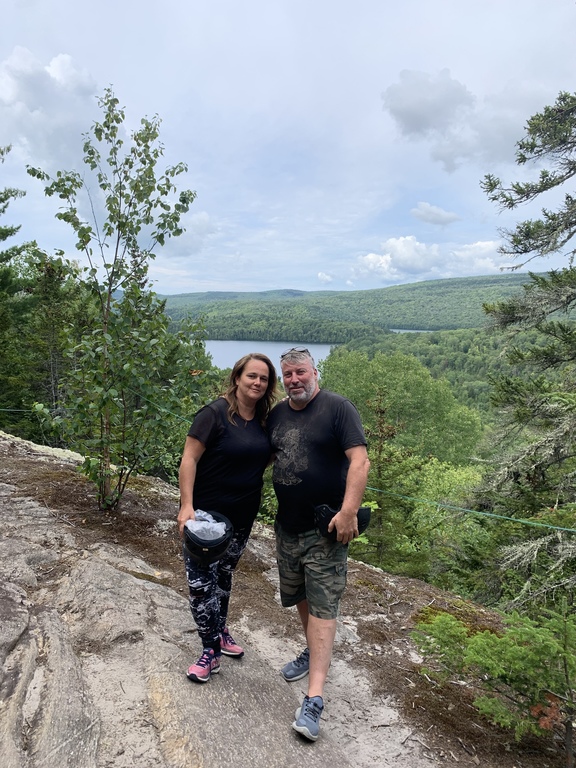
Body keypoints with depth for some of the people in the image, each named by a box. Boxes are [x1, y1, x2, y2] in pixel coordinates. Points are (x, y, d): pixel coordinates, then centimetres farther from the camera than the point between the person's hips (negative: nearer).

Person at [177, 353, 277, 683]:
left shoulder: (265, 420, 2)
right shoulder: (215, 413, -17)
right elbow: (189, 459, -18)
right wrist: (186, 505, -23)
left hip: (243, 516, 6)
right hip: (207, 513, -6)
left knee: (224, 574, 22)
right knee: (202, 582, -1)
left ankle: (221, 630, 41)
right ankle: (211, 651, 15)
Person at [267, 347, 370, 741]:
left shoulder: (338, 408, -13)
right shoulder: (277, 414, 6)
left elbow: (360, 460, -19)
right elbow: (269, 457, 17)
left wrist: (349, 512, -27)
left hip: (325, 529, -6)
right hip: (287, 525, 7)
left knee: (322, 606, -3)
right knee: (299, 596, 21)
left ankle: (314, 700, 3)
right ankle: (313, 652, 45)